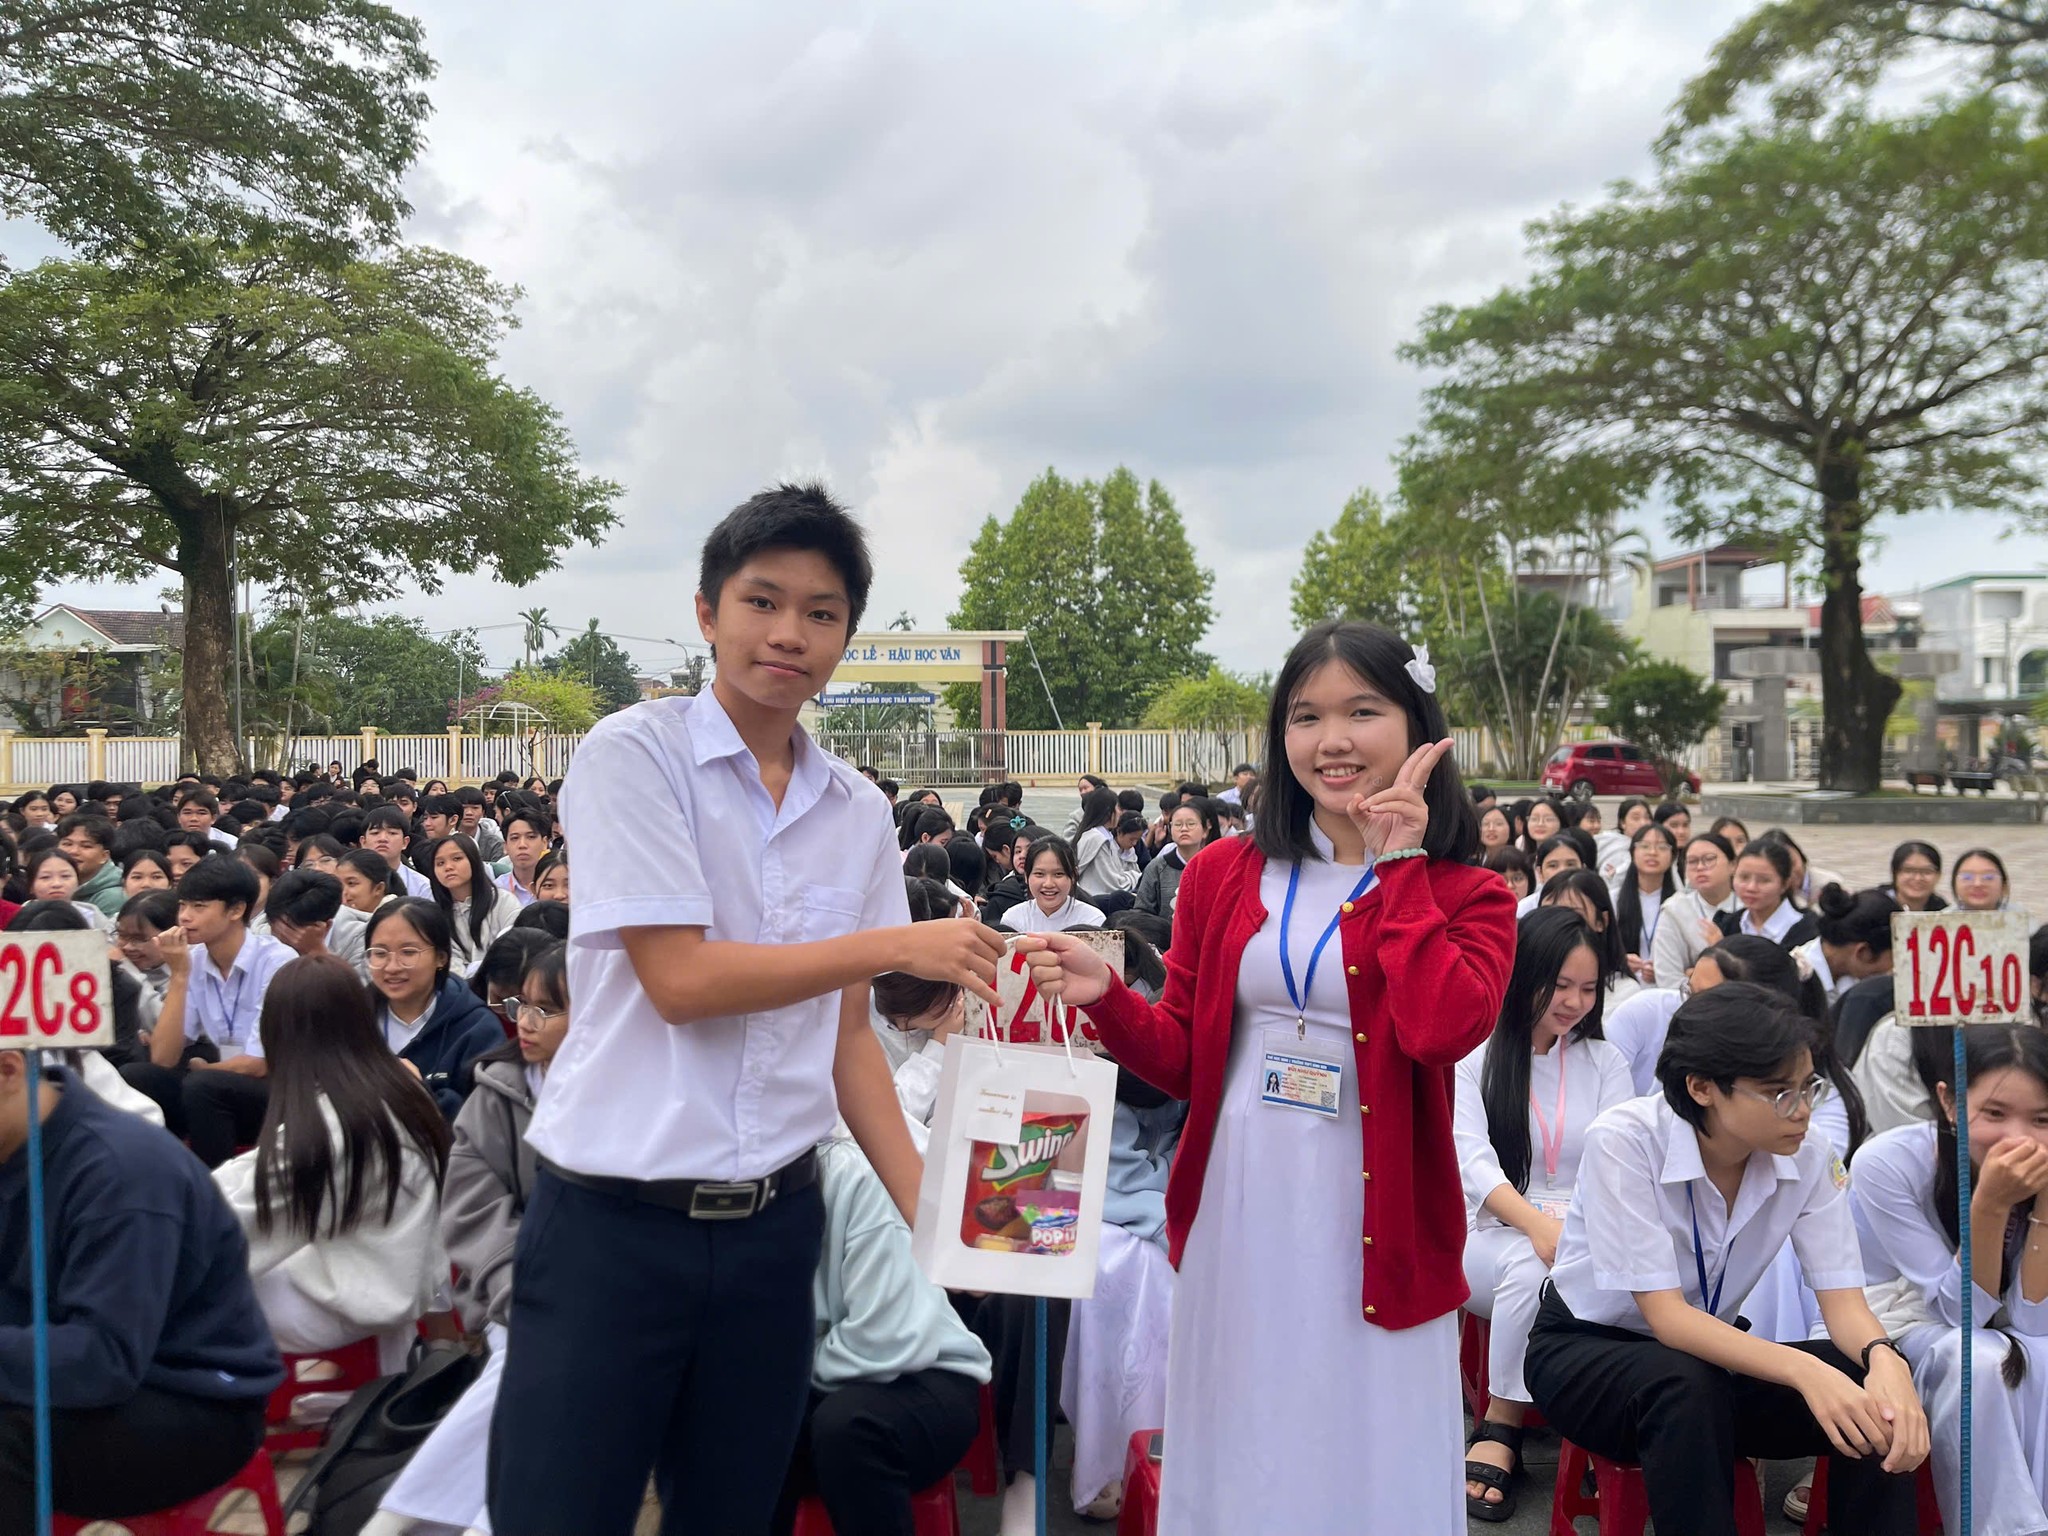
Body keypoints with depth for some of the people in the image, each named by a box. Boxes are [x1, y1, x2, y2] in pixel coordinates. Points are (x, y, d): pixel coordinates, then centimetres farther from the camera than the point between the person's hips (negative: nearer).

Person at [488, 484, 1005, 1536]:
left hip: (773, 1222, 5)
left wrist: (927, 1210, 3)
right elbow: (679, 980, -16)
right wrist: (896, 944, -13)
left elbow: (846, 1033, 10)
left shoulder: (858, 814, 6)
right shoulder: (634, 755, -8)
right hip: (614, 1220, -5)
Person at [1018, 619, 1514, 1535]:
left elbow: (1443, 1029, -21)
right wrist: (1104, 998, -11)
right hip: (1233, 1213, 2)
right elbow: (1183, 1060, 7)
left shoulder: (1467, 899, 0)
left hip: (1369, 1221, -2)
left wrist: (1398, 866, -12)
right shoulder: (1224, 876, 4)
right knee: (1233, 1462, 16)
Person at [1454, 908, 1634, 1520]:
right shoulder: (1473, 1051, 3)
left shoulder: (1604, 1061, 13)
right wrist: (1538, 1225, -28)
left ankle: (1500, 1427, -21)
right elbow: (1471, 1156, -10)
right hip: (1488, 1236, -2)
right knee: (1532, 1265, -36)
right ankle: (1503, 1423, -18)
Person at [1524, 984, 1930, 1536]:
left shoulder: (1805, 1155, -12)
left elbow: (1844, 1302, -12)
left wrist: (1884, 1359, -36)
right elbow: (1665, 1314, -28)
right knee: (1685, 1386, -37)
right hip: (1585, 1351, -4)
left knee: (1872, 1395, -22)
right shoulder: (1623, 1141, -26)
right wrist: (1803, 1370, -43)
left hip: (1706, 1351, 4)